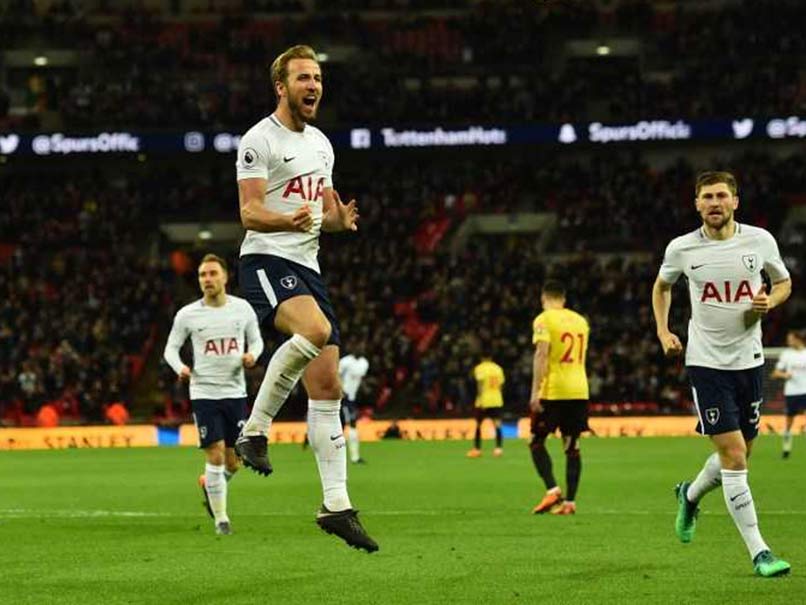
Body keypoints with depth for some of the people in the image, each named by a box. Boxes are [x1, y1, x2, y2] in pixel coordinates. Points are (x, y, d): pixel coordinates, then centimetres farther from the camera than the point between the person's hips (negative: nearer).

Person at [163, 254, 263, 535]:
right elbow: (171, 347, 6)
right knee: (216, 456, -10)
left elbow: (256, 340, 13)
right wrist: (180, 367, -14)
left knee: (233, 462, 5)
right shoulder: (187, 314, -2)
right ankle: (220, 518, 2)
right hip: (204, 393, -2)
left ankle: (208, 485, 38)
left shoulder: (243, 308, 2)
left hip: (235, 392, 2)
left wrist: (252, 355, -10)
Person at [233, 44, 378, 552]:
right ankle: (256, 429, -19)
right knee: (315, 330, -37)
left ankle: (337, 505, 5)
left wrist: (340, 219, 2)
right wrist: (288, 221, -33)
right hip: (267, 261, -8)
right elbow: (249, 211, -13)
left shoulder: (321, 144, 19)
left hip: (307, 267, 8)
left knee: (328, 386, 3)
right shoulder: (259, 140, -6)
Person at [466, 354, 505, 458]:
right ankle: (498, 448, -11)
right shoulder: (498, 368, 9)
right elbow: (501, 384, 13)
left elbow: (480, 384, -14)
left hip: (484, 401, -3)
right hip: (497, 401, 3)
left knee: (478, 425, 10)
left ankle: (477, 449, 14)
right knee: (497, 425, 1)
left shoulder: (479, 368, -4)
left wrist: (480, 400, -18)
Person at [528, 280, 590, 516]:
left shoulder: (544, 320, -5)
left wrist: (535, 392, -16)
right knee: (572, 446, 6)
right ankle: (570, 501, 3)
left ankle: (552, 490, -12)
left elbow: (541, 355, -15)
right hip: (579, 390, 5)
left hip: (552, 391, -5)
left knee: (537, 442, 5)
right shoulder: (581, 321, 15)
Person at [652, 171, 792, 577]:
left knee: (738, 454, 11)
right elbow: (662, 287, 17)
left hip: (749, 359, 3)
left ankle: (690, 495, 44)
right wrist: (663, 332, 5)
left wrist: (769, 301, -9)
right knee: (733, 453, -12)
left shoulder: (760, 240, -2)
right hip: (706, 361, -3)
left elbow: (784, 283, 13)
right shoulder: (681, 249, -4)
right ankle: (758, 552, -8)